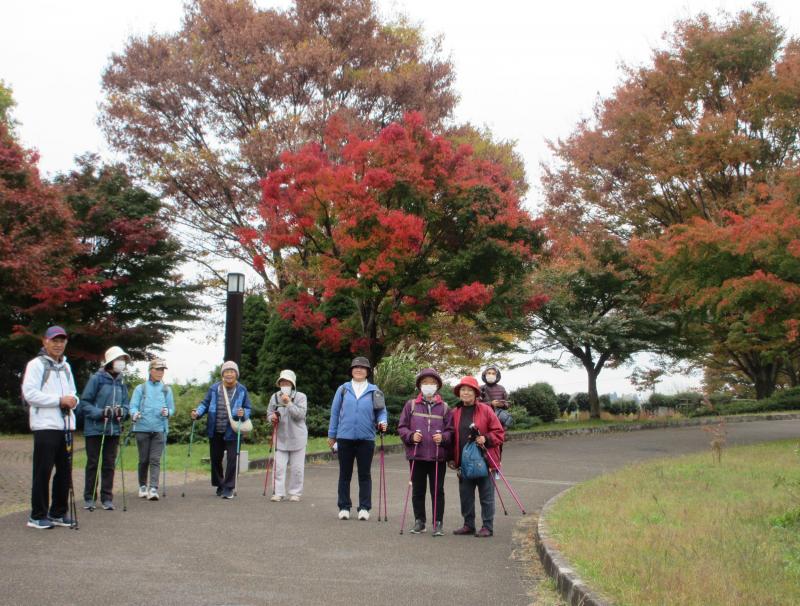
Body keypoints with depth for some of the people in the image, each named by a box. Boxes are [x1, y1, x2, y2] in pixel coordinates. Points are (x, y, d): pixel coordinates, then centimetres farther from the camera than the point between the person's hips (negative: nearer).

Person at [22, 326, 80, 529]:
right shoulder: (36, 365, -3)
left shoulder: (66, 366, 20)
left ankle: (58, 513, 20)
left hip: (65, 426, 7)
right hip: (45, 426, -7)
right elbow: (30, 393, -13)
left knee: (65, 472, 10)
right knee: (43, 472, -3)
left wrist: (73, 400, 1)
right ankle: (38, 516, 6)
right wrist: (59, 400, -16)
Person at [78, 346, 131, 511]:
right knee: (93, 463, 5)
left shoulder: (121, 382, 7)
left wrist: (122, 412, -8)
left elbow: (125, 404, 14)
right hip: (95, 429, -4)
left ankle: (107, 498, 15)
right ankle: (89, 497, 15)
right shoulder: (97, 378, -8)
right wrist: (100, 413, -21)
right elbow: (84, 403, -9)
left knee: (109, 464, 8)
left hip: (114, 430, 4)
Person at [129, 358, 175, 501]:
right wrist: (134, 414, -22)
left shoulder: (167, 390, 14)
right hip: (142, 428, 0)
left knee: (155, 460, -9)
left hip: (159, 429, 1)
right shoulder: (140, 388, 9)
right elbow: (133, 406, 1)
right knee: (143, 460, 5)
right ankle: (142, 486, 21)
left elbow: (172, 409, 13)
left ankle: (153, 489, -14)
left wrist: (167, 412, -11)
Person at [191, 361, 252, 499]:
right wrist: (197, 412, -13)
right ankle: (219, 485, 29)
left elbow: (248, 409, 3)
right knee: (216, 459, 12)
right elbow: (205, 404, 5)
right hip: (215, 431, 2)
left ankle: (228, 488, 3)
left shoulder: (242, 390, -1)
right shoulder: (214, 389, 2)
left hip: (232, 431, -2)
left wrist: (243, 413, -19)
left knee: (232, 459, -5)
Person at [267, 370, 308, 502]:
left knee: (297, 468, 3)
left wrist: (289, 403, -24)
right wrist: (272, 418, -9)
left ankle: (295, 493, 14)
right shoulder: (275, 397, 5)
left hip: (297, 438, -2)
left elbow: (300, 414, -17)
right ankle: (279, 492, 5)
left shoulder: (300, 397, -5)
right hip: (281, 438, 3)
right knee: (279, 467, -1)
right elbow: (269, 413, 13)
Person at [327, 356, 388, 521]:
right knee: (345, 474, 7)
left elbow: (381, 411, 6)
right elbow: (335, 412, 8)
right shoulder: (343, 389, 5)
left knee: (364, 474, 5)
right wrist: (332, 434, 8)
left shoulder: (374, 391, 5)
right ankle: (344, 507, 15)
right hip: (345, 437, 0)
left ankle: (364, 508, 11)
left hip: (366, 438, 0)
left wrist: (382, 422, -16)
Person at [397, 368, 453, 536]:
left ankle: (438, 523, 11)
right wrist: (411, 436, -13)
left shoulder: (444, 408, 4)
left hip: (438, 456, -1)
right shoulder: (411, 405, 4)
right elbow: (402, 427, 5)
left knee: (437, 491, 3)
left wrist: (443, 437, -14)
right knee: (417, 491, 9)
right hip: (416, 455, 1)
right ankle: (419, 521, 21)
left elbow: (450, 431, 5)